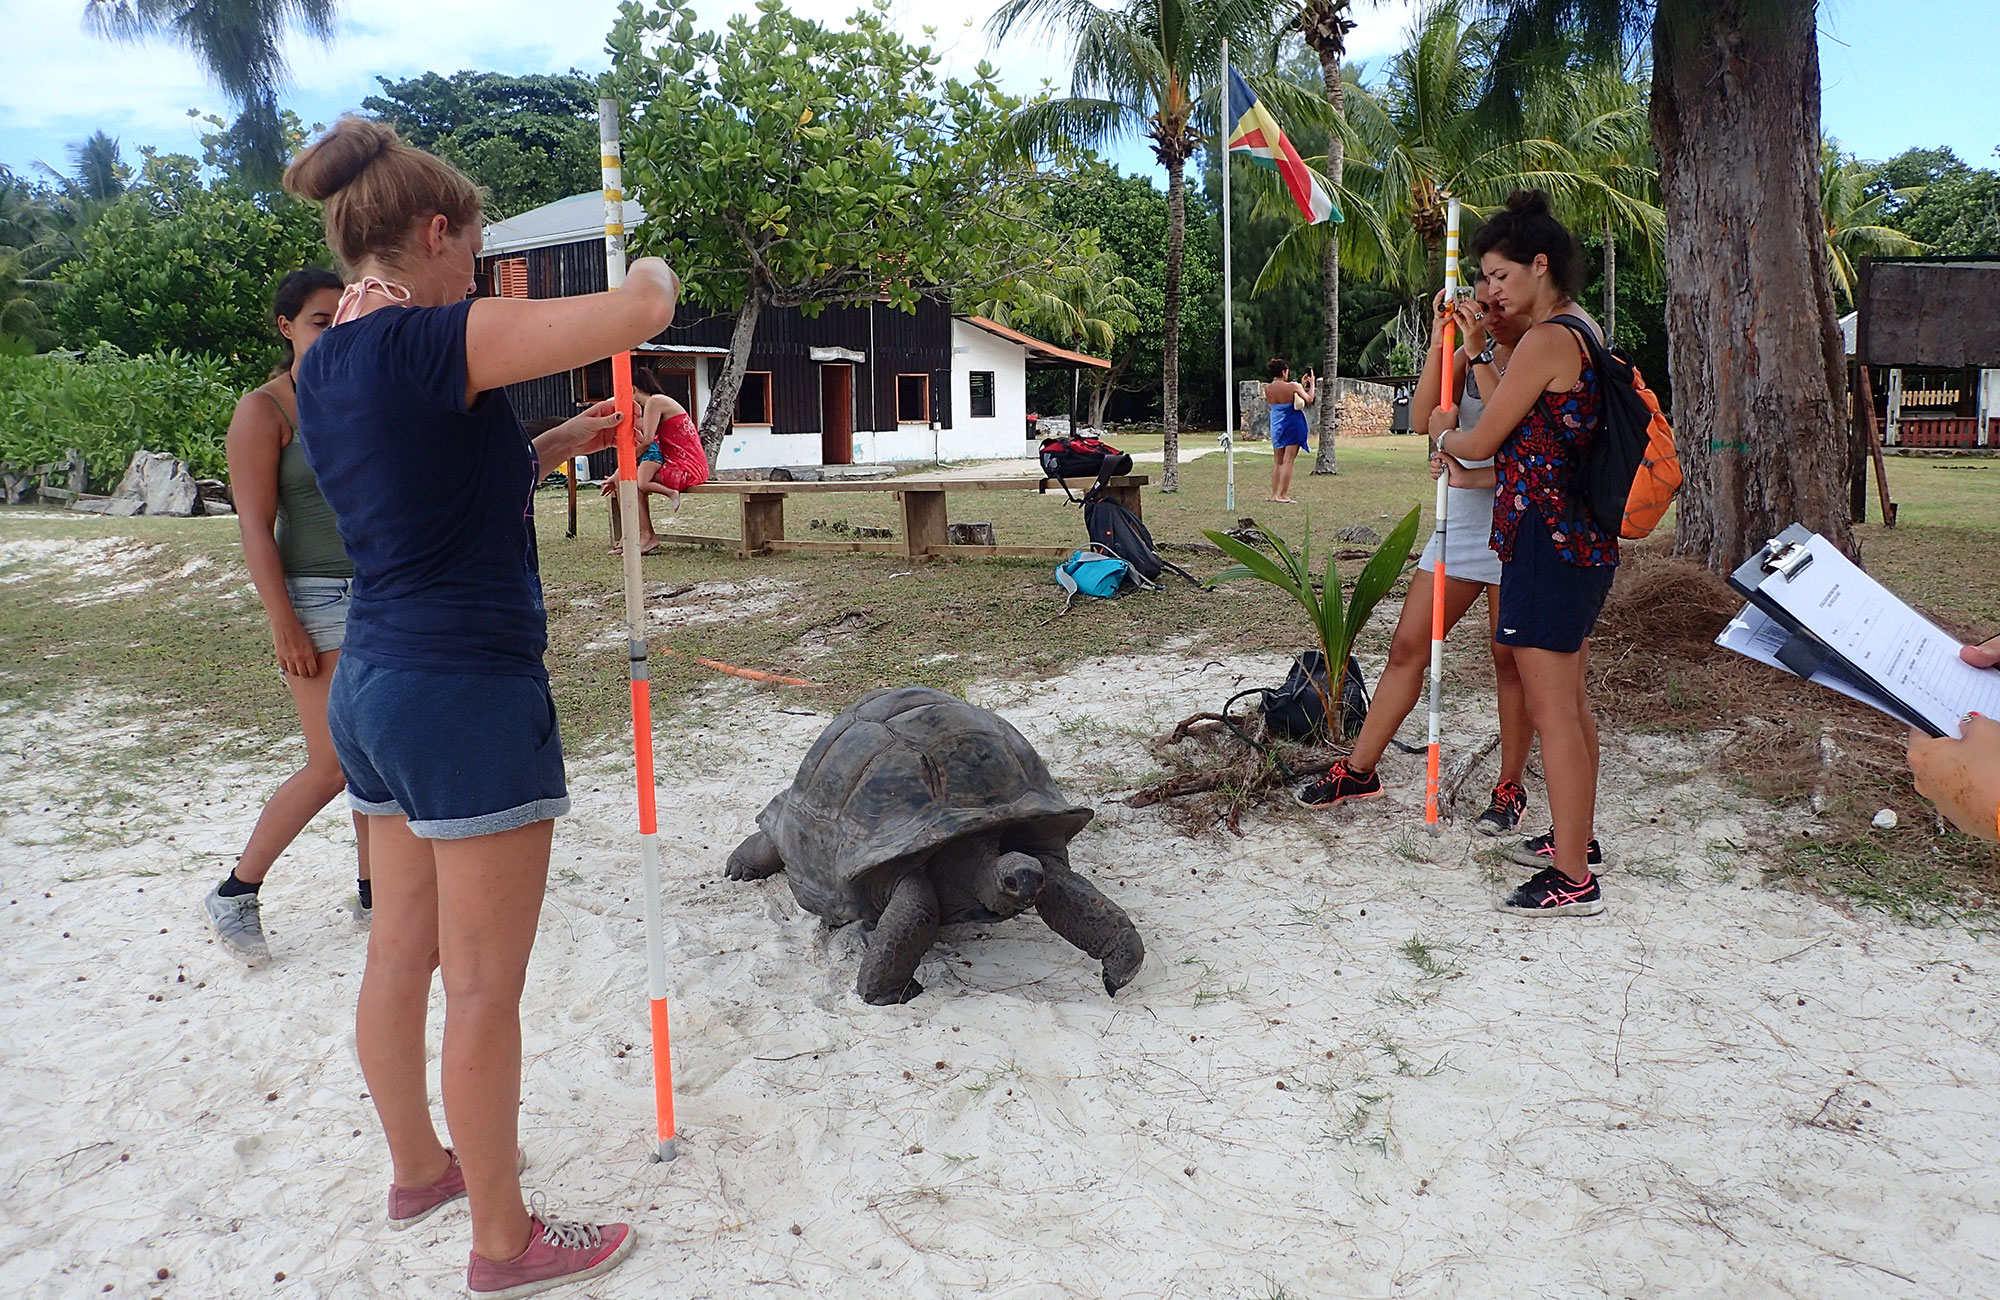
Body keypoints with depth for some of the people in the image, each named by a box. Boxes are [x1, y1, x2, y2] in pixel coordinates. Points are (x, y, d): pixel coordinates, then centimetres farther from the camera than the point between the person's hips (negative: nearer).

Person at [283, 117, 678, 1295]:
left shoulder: (327, 366, 11)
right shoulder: (430, 340, -16)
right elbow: (641, 314, -21)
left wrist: (560, 444, 18)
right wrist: (653, 271, 1)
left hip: (372, 685, 9)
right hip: (470, 692, -9)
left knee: (402, 953, 21)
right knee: (486, 986, 2)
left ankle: (419, 1166, 40)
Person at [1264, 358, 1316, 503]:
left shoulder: (1267, 389, -1)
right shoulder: (1292, 386, -15)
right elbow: (1309, 399, -6)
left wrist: (1301, 385, 16)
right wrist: (1311, 384, 8)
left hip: (1276, 427, 5)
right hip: (1293, 426, -5)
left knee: (1277, 461, 14)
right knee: (1288, 461, -2)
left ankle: (1274, 493, 13)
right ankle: (1282, 495, -4)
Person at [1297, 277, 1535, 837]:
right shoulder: (1466, 353, 10)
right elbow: (1426, 418, -5)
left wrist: (1478, 355, -23)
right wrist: (1441, 340, -12)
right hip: (1459, 524, 5)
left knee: (1510, 660, 2)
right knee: (1407, 647, 6)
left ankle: (1510, 788, 16)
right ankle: (1360, 770, 15)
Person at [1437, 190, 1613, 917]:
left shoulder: (1546, 340, -16)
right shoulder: (1585, 332, 13)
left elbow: (1482, 442, -10)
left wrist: (1445, 441, 12)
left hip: (1547, 540, -10)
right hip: (1584, 538, 10)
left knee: (1549, 710, -6)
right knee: (1570, 700, 19)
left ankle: (1572, 880, 0)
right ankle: (1577, 840, 33)